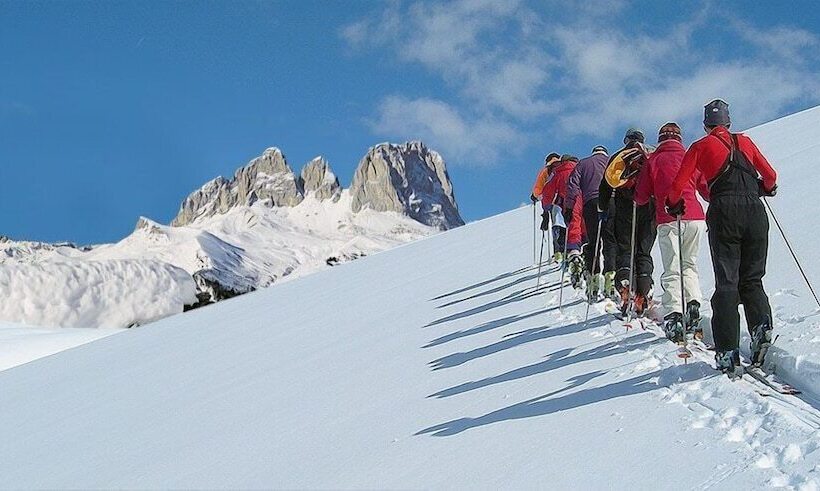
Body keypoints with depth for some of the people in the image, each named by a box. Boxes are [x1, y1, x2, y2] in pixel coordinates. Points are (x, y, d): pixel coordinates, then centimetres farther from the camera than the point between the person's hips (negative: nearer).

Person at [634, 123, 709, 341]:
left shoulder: (654, 160, 5)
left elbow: (641, 197, 7)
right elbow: (708, 190, 15)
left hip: (668, 220, -2)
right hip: (695, 218, 2)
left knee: (672, 270, -2)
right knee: (689, 264, 18)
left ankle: (674, 316, -17)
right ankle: (693, 305, -2)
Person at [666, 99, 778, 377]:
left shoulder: (700, 147, 12)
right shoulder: (744, 141, 19)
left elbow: (678, 185, 5)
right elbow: (770, 177, 19)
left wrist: (674, 205, 26)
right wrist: (766, 188, 42)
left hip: (724, 212, -2)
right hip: (755, 211, 2)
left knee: (726, 282, 0)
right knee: (752, 279, 13)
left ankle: (728, 355, -10)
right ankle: (761, 326, -16)